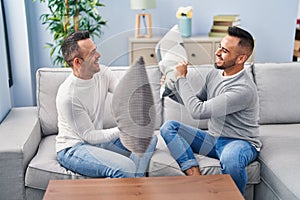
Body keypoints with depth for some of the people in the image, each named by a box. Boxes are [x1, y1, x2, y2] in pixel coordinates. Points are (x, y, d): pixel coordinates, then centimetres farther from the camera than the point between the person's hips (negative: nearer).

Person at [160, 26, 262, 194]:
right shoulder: (215, 73, 2)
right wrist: (172, 89, 2)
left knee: (230, 158, -44)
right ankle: (197, 179, -25)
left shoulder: (244, 90, -25)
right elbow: (199, 100, 18)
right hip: (213, 138, 8)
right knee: (168, 127, -10)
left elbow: (198, 111, -27)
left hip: (241, 142, -8)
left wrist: (182, 78, -17)